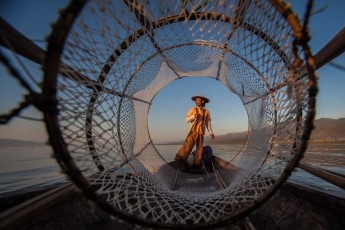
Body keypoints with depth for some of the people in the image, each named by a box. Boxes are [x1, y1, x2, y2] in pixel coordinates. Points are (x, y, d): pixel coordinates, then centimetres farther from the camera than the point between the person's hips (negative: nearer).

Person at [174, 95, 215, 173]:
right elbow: (187, 119, 4)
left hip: (201, 132, 3)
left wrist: (211, 133, 7)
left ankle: (196, 166, 5)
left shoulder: (206, 112, 11)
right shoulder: (193, 109, 5)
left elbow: (208, 123, 14)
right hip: (193, 130, -3)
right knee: (189, 144, -25)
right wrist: (193, 116, -14)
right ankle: (180, 158, -22)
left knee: (199, 149, 0)